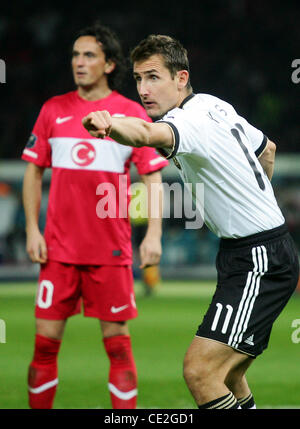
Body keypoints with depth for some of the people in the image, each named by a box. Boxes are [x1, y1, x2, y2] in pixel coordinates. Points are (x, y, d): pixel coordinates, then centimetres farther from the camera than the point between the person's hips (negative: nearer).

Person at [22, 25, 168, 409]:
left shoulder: (132, 114, 1)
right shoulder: (53, 110, 7)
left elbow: (152, 176, 1)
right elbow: (33, 171, 11)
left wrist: (153, 234, -9)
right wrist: (32, 229, 2)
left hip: (111, 248, -2)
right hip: (59, 247, 2)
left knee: (117, 339, 0)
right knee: (46, 339, 0)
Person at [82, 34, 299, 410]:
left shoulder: (190, 121, -21)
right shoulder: (214, 106, 10)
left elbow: (149, 134, -47)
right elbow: (266, 148, 27)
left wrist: (110, 124, -66)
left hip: (259, 262, -11)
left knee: (200, 371, -19)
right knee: (226, 380, 18)